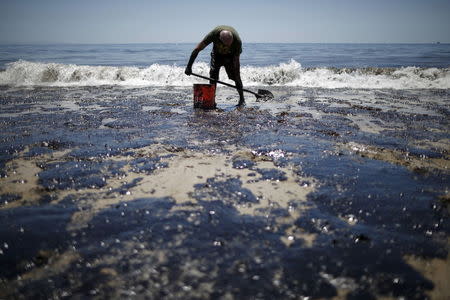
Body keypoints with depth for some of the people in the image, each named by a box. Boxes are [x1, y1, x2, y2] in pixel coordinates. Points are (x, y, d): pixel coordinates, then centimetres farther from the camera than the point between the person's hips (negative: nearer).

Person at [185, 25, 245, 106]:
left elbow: (236, 61, -28)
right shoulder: (213, 34, -38)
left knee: (236, 75, -12)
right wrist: (189, 67, -33)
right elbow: (197, 49, -31)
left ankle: (242, 99, -1)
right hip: (217, 53, 1)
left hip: (231, 55, -1)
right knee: (213, 75, -13)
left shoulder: (237, 41, -39)